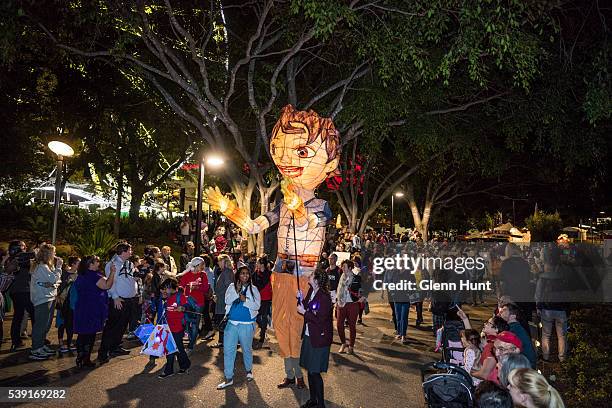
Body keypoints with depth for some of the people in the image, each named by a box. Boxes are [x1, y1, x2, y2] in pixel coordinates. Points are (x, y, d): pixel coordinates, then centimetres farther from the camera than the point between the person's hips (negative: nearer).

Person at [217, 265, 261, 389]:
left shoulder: (253, 289, 1)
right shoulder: (232, 287, 5)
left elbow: (257, 306, -6)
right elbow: (227, 301, -8)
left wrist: (245, 300, -17)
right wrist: (237, 290, -16)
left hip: (247, 325, -1)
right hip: (232, 323, 1)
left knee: (247, 349, 13)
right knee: (228, 350, 0)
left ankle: (249, 370, 38)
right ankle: (228, 378, 10)